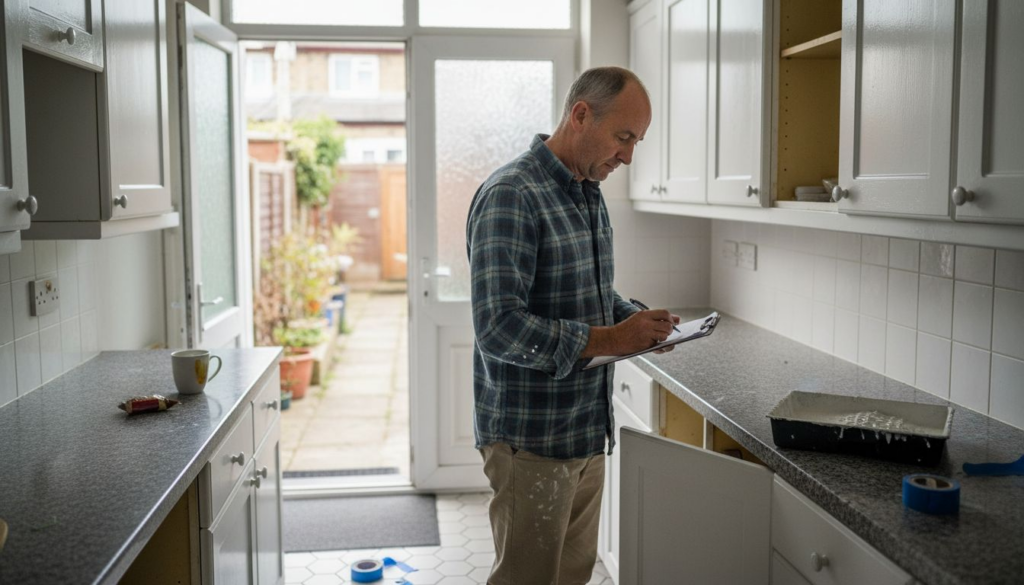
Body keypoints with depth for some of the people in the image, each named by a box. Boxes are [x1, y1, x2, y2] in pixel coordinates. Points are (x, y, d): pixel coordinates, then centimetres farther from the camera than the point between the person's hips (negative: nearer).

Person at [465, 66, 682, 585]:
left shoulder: (589, 195, 11)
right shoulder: (511, 196, -19)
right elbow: (499, 327, -27)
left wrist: (637, 319, 2)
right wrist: (610, 339, -24)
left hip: (587, 428, 9)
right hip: (532, 439, -9)